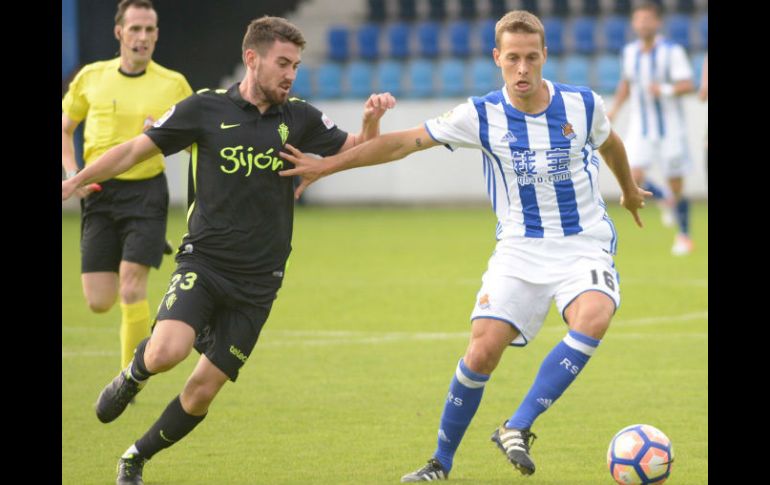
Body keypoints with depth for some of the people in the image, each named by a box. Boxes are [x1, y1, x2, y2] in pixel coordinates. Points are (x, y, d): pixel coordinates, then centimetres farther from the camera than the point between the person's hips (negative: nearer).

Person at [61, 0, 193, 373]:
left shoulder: (173, 84, -1)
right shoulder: (91, 77, 4)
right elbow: (64, 129, 16)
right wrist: (73, 174, 0)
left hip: (146, 191, -2)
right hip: (99, 193, 2)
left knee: (131, 287, -17)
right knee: (98, 302, 0)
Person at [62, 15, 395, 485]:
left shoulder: (299, 118, 4)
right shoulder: (206, 108, -3)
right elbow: (135, 150, 4)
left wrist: (372, 120, -12)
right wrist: (74, 182, 1)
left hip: (257, 280, 2)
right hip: (203, 262, -2)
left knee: (203, 390, 1)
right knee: (167, 353, -27)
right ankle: (134, 375, 10)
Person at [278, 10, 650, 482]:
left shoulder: (584, 105, -5)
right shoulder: (482, 116, -8)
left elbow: (610, 143, 18)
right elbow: (404, 142, -3)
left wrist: (629, 190, 37)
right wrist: (325, 165, -6)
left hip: (585, 245, 0)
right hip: (520, 249, 0)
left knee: (592, 319, -31)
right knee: (484, 348, -14)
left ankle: (518, 428, -24)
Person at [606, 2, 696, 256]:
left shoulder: (672, 51, -11)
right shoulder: (629, 52, 4)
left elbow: (688, 85, -17)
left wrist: (666, 90, -34)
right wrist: (614, 108, 9)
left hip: (670, 127, -3)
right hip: (640, 128, 4)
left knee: (676, 184, 2)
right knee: (634, 177, -15)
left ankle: (684, 236, 21)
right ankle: (665, 200, 17)